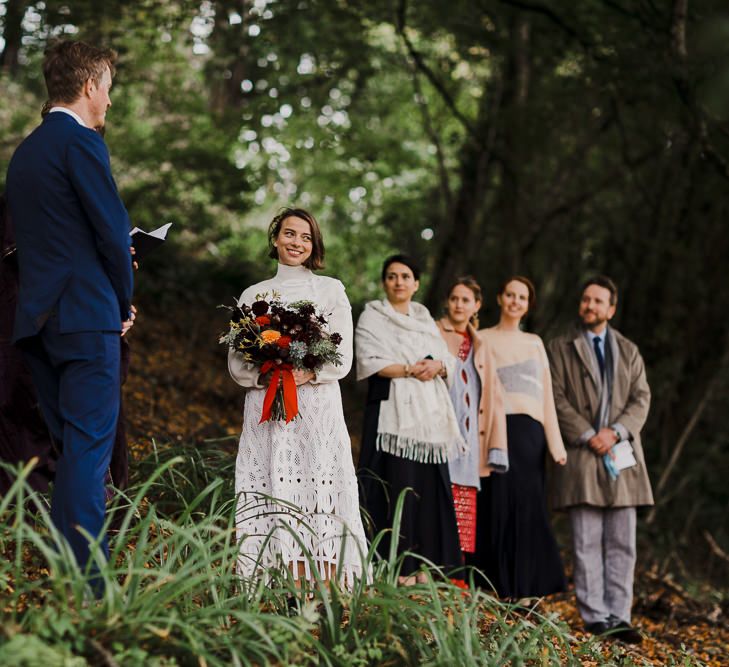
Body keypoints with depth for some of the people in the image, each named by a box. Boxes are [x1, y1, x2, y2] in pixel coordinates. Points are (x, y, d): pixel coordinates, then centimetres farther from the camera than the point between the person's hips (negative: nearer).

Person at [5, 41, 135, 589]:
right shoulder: (82, 142, -9)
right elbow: (113, 230, -11)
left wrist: (114, 255, 17)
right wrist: (124, 302, 2)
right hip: (86, 314, -8)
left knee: (67, 447, 14)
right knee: (89, 447, -7)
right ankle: (85, 583, -8)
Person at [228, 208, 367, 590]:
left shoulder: (331, 290, 10)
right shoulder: (253, 295, 15)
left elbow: (342, 358, 2)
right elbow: (236, 363, 9)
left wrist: (306, 374, -16)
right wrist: (265, 376, -11)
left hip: (318, 411, -1)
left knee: (318, 495, -9)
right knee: (271, 496, -6)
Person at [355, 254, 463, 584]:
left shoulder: (425, 319, 20)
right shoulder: (372, 317, 4)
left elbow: (448, 361, 14)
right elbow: (369, 361, -10)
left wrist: (436, 366, -9)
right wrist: (410, 369, -16)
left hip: (429, 415, 5)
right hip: (392, 414, -5)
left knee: (429, 489, 1)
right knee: (396, 488, -10)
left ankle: (422, 565, 5)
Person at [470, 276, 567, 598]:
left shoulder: (535, 342, 20)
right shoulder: (484, 339, 9)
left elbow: (546, 393, 16)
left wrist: (554, 439, 8)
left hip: (532, 433, 4)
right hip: (500, 429, -4)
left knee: (529, 510, 2)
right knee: (500, 508, -6)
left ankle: (525, 592, 6)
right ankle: (499, 592, -2)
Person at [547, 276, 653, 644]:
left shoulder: (629, 351, 18)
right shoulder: (560, 348, 9)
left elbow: (641, 399, 9)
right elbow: (557, 399, -1)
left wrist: (615, 431, -8)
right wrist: (587, 436, -12)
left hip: (621, 452, 3)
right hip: (581, 455, -3)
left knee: (622, 544, 1)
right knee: (587, 542, -4)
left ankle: (618, 617, 4)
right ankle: (594, 617, -1)